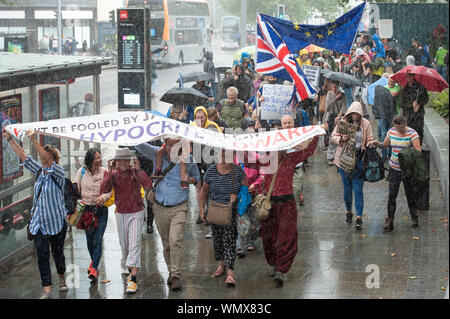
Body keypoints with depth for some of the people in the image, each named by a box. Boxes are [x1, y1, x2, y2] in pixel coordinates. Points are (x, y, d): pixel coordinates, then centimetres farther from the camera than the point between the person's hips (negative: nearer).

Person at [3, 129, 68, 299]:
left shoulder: (58, 172, -8)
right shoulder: (39, 170, 8)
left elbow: (47, 158, -25)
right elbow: (23, 156, 8)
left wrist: (34, 140, -31)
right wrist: (9, 138, 3)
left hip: (57, 223, -4)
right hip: (39, 223, 4)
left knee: (58, 253, 12)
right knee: (42, 256, -2)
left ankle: (61, 278, 38)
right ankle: (47, 290, -1)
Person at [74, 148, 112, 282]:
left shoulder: (105, 172, -1)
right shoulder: (81, 172, 1)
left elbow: (110, 190, 0)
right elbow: (76, 190, 4)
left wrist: (104, 197, -20)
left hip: (101, 210, -2)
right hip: (86, 209, 2)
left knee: (98, 240, -10)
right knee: (89, 239, 12)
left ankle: (94, 268, -8)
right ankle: (93, 261, 37)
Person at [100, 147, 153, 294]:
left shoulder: (136, 172, -9)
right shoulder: (113, 174, -3)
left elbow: (149, 185, -25)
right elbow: (103, 190, -18)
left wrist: (138, 170, -26)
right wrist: (109, 172, -22)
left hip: (136, 213, -3)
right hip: (120, 214, 3)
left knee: (134, 245, -12)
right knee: (124, 246, 12)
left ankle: (133, 279, -16)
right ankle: (131, 271, 35)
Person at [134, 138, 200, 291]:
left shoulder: (188, 159, -1)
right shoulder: (157, 154, 1)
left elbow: (197, 177, 13)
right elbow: (138, 145, -1)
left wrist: (191, 179, -8)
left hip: (179, 208, -2)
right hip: (160, 208, 3)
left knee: (175, 241, -16)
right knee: (166, 243, 11)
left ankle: (176, 275, -12)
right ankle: (171, 271, 27)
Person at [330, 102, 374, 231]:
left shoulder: (366, 124, 0)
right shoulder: (343, 122, 0)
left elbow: (370, 141, 7)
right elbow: (333, 136, 5)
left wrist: (367, 148, -14)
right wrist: (341, 139, -16)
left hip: (359, 159, -1)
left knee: (358, 189, -7)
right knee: (347, 188, 11)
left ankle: (359, 218, -6)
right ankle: (349, 212, 32)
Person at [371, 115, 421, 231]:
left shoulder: (412, 133, -13)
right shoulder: (391, 132, 0)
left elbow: (418, 151, -19)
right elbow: (385, 144, 16)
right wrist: (378, 144, -5)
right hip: (394, 168, 3)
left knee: (410, 194, 9)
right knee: (392, 195, -2)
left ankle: (414, 217, 29)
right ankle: (390, 221, 1)